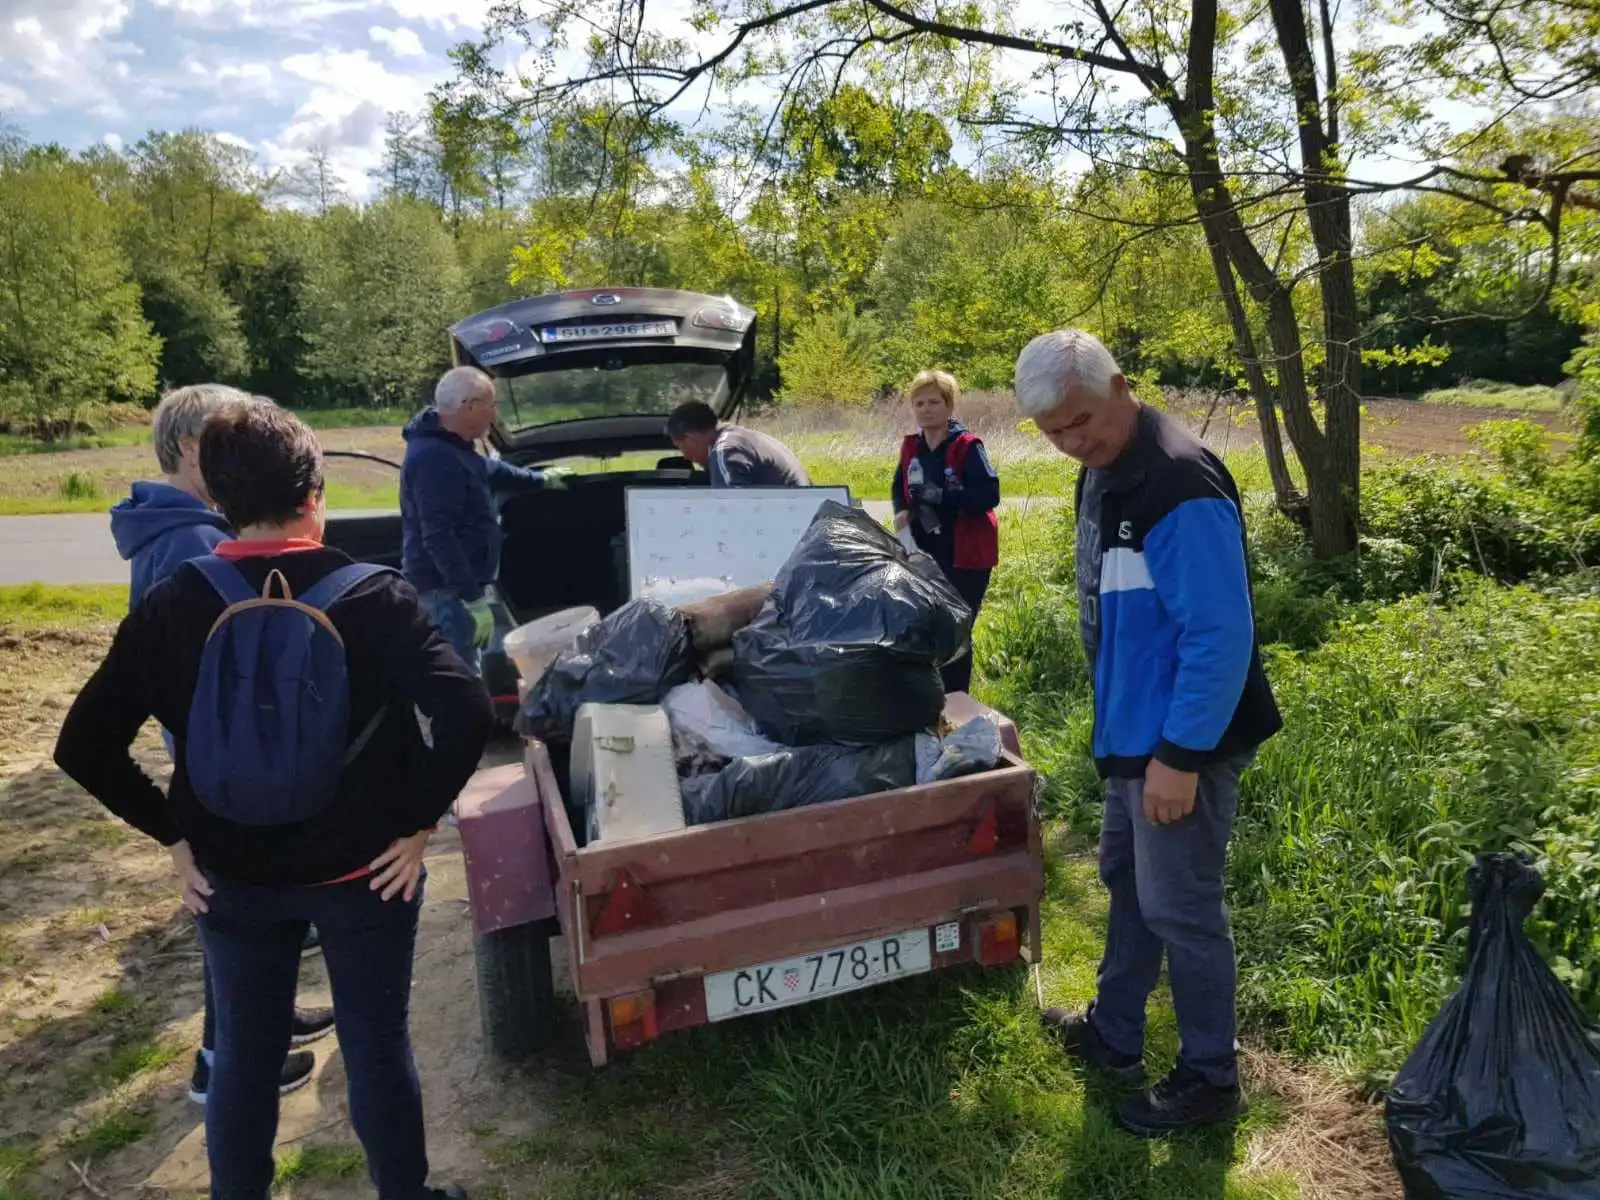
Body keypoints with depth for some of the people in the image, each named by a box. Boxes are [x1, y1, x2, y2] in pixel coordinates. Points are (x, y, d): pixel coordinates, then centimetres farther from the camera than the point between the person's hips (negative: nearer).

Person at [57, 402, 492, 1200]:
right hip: (363, 870, -2)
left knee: (244, 1050, 22)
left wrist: (173, 835, 3)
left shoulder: (173, 607, -8)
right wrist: (419, 821, -13)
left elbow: (85, 747, -6)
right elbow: (467, 715, -25)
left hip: (234, 876, 3)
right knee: (378, 1047, 16)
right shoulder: (371, 596, -16)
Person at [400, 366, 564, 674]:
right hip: (445, 590, -11)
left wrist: (541, 479, 47)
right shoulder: (435, 457, -21)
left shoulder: (451, 447, 13)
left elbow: (491, 470, 34)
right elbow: (438, 538, -27)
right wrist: (473, 598, -27)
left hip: (456, 587, 11)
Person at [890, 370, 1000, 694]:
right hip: (925, 552, 6)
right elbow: (899, 486, 18)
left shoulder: (967, 445, -13)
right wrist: (901, 510, -3)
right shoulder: (911, 446, 4)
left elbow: (989, 494, -19)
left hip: (965, 554, -5)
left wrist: (940, 496, -24)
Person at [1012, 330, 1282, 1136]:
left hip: (1183, 742, -10)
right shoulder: (1102, 473, 7)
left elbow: (1221, 634, -26)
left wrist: (1180, 755, -24)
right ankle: (1114, 1034, 40)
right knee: (1126, 883, 21)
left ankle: (1209, 1078, 26)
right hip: (1133, 731, 10)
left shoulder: (1179, 486, -24)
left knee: (1178, 908, 4)